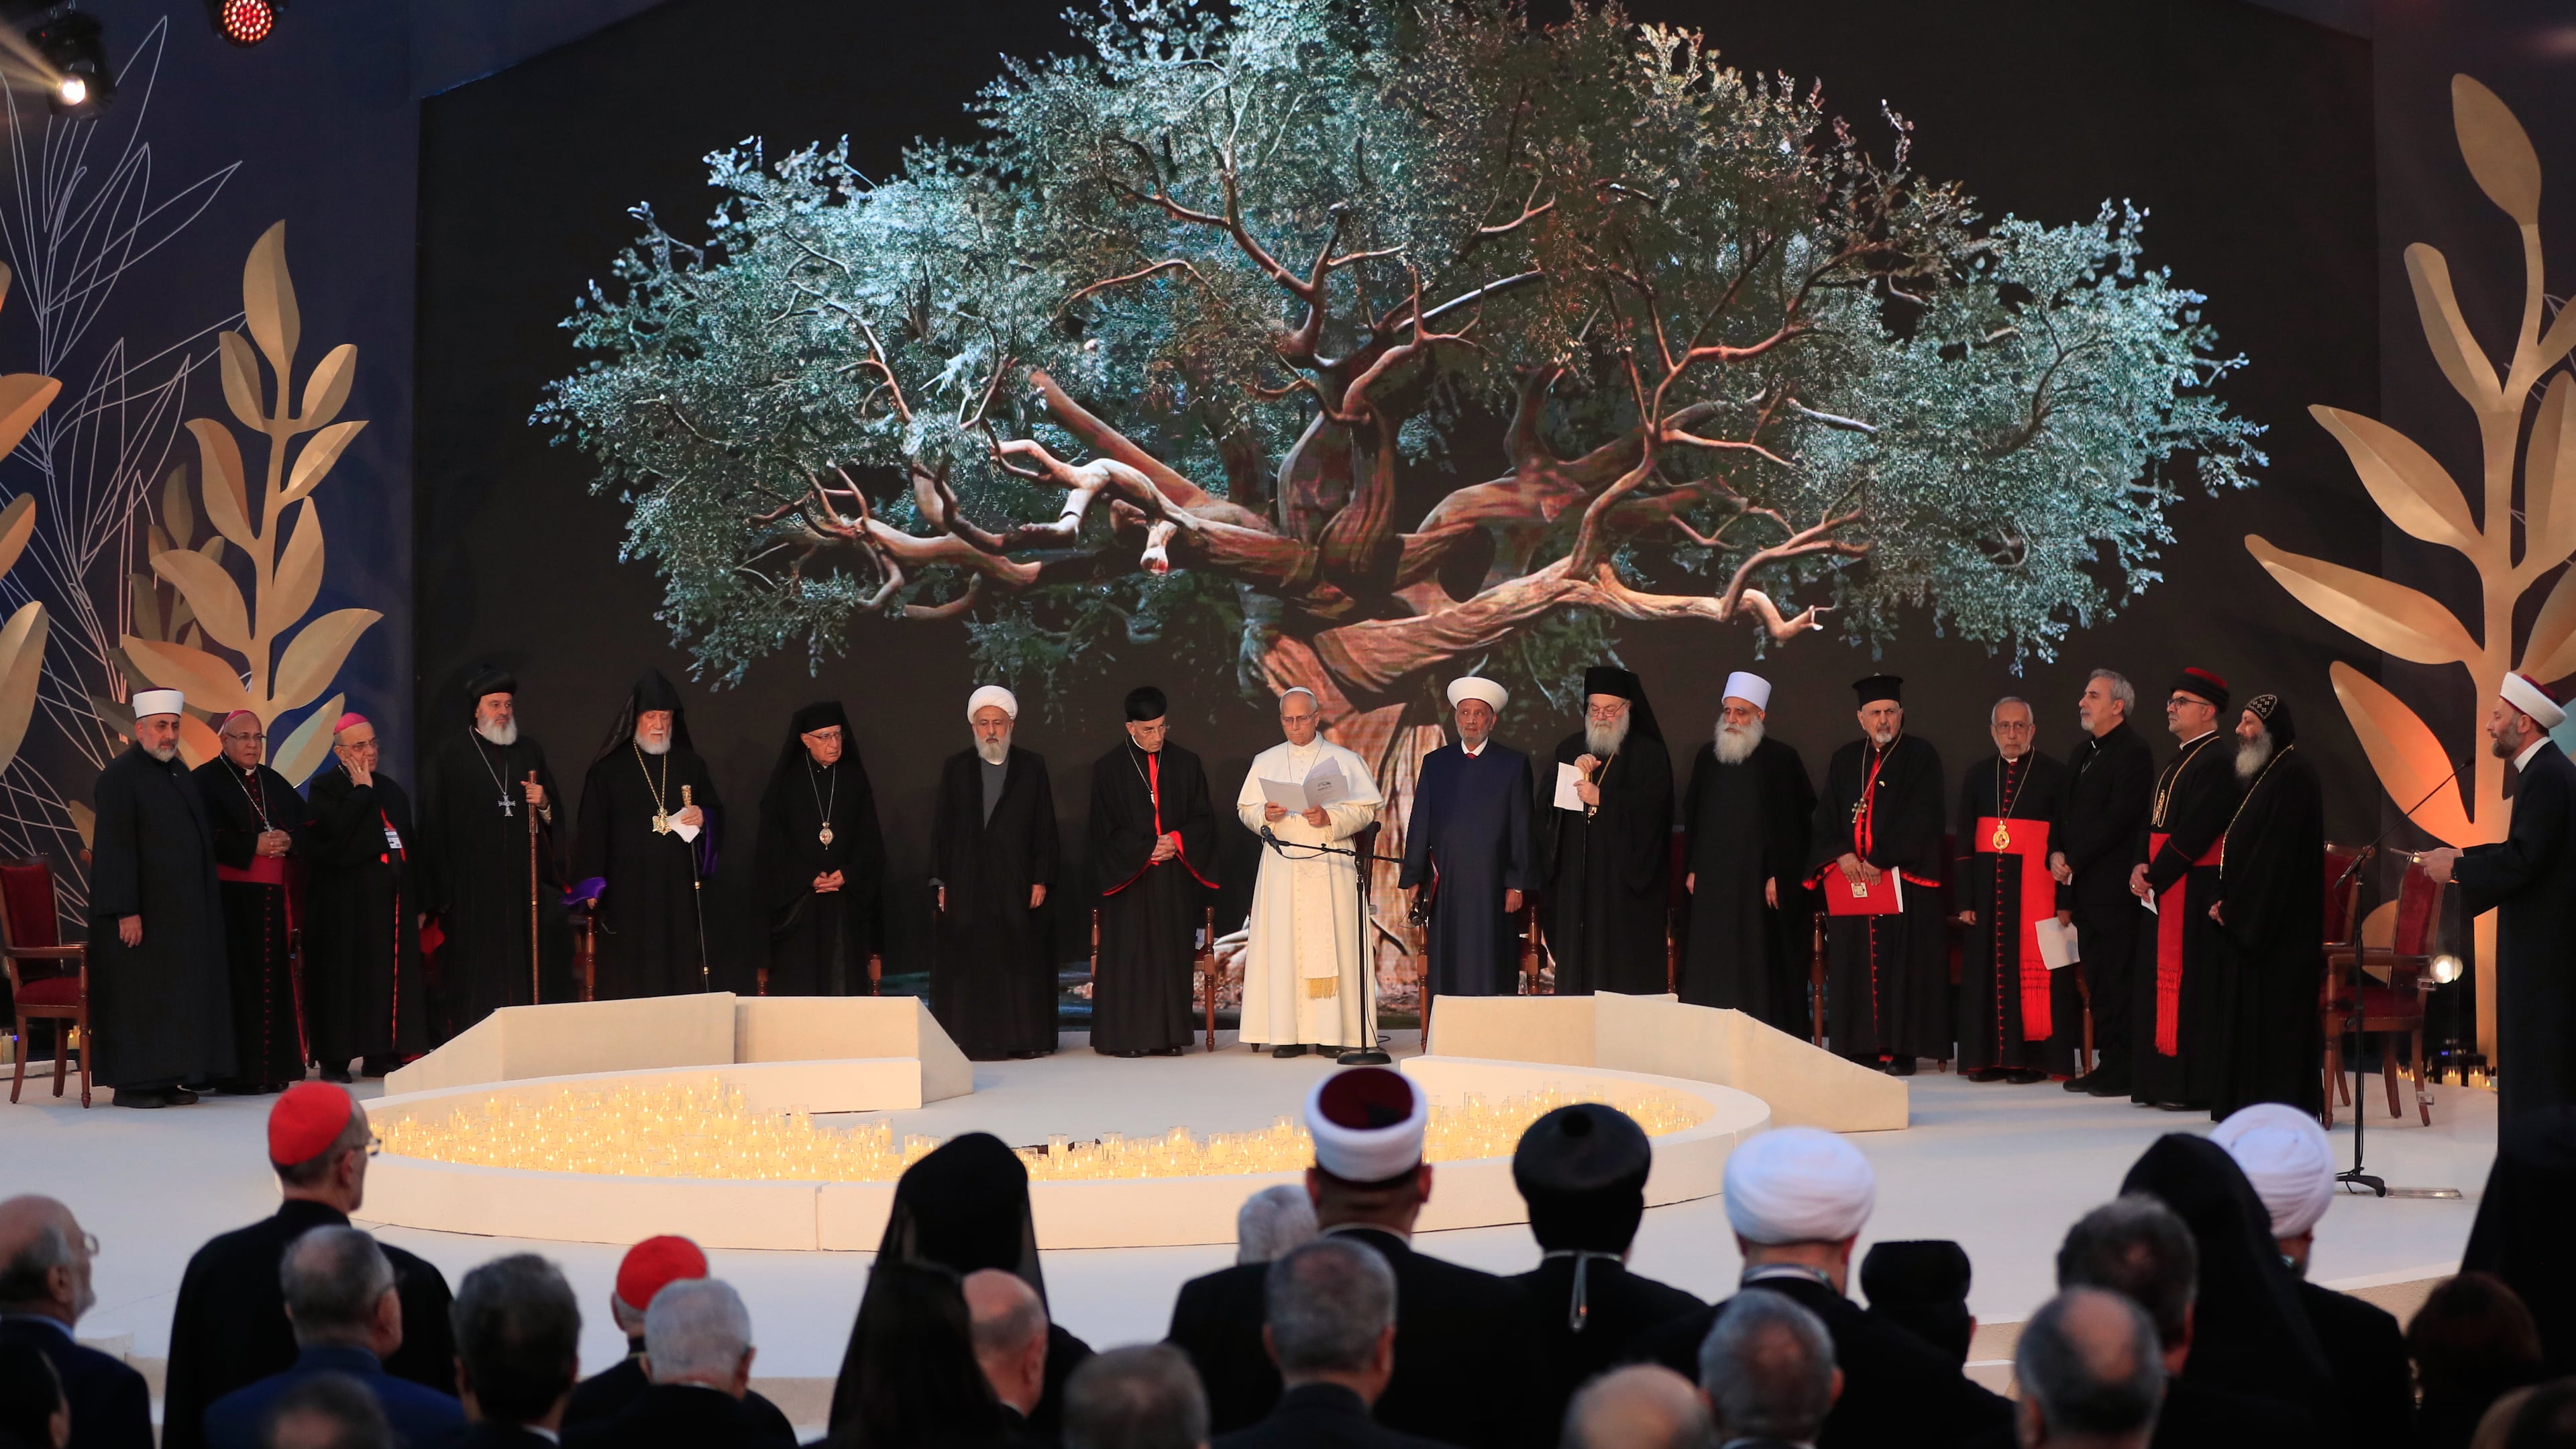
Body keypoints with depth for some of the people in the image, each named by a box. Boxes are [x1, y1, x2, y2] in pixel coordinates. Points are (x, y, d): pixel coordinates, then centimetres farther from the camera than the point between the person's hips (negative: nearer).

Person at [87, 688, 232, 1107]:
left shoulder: (180, 773, 14)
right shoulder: (119, 776, -11)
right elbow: (113, 848, -16)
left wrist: (202, 904, 14)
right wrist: (126, 911, -21)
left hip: (183, 910, 8)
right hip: (142, 910, -8)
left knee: (179, 992, 8)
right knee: (138, 994, -4)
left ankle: (167, 1077, 14)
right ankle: (131, 1083, 2)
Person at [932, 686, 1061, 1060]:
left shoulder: (1033, 766, 6)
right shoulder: (956, 768, 8)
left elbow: (1045, 828, 4)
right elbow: (941, 828, 7)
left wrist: (1041, 880, -3)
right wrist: (942, 883, 0)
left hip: (1018, 883, 0)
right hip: (967, 885, 0)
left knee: (1022, 960, 0)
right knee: (968, 963, -2)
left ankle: (1024, 1039, 6)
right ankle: (971, 1040, 2)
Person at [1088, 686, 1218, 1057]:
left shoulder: (1186, 765, 7)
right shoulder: (1109, 769, 1)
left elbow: (1203, 819, 6)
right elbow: (1106, 830, -1)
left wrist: (1177, 841, -11)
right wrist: (1146, 849, -10)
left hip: (1176, 879, 2)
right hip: (1128, 874, -2)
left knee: (1172, 953, 0)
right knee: (1128, 954, -4)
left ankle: (1168, 1036, 3)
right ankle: (1125, 1037, -2)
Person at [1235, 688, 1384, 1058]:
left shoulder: (1345, 760, 7)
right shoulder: (1265, 762, 15)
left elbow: (1365, 811, 1)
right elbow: (1245, 811, 13)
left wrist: (1330, 818, -16)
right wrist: (1265, 815, -9)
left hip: (1331, 865, -2)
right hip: (1282, 866, 2)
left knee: (1333, 944, -6)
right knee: (1283, 947, -4)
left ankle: (1335, 1031, -5)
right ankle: (1287, 1032, -4)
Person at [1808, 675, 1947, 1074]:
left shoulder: (1920, 756, 2)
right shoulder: (1844, 761, 16)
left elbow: (1919, 819, -7)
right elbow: (1826, 818, 12)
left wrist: (1879, 860, -13)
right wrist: (1841, 854, -8)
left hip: (1903, 877, -4)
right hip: (1850, 877, 4)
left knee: (1901, 964, -6)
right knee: (1854, 964, 1)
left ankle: (1901, 1049, -3)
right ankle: (1862, 1047, 5)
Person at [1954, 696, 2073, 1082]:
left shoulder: (2053, 774, 0)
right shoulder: (1977, 775, 10)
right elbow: (1965, 841, 10)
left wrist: (2065, 900, -10)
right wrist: (1965, 900, 1)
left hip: (2034, 888, -3)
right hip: (1988, 887, 3)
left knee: (2032, 968, -3)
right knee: (1987, 969, 4)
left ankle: (2031, 1057, 2)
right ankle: (1990, 1056, 10)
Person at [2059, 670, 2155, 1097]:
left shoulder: (2134, 753, -10)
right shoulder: (2082, 752, 18)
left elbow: (2117, 820, -17)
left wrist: (2073, 861, -13)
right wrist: (2059, 855, 4)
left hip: (2114, 887, -9)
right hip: (2085, 888, 9)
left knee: (2117, 982, -6)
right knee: (2097, 982, 10)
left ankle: (2121, 1071, -3)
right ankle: (2104, 1065, 15)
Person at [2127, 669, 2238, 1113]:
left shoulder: (2215, 763, -13)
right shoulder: (2178, 760, 18)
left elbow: (2195, 832, -19)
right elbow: (2154, 823, 18)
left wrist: (2153, 875, -14)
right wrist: (2141, 867, 1)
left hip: (2193, 889, -10)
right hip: (2161, 889, 10)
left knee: (2187, 984, -8)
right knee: (2159, 982, 10)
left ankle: (2193, 1087, -4)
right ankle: (2162, 1081, 16)